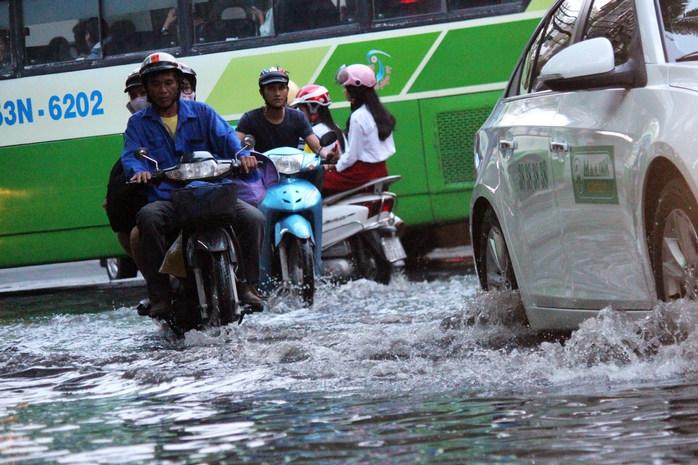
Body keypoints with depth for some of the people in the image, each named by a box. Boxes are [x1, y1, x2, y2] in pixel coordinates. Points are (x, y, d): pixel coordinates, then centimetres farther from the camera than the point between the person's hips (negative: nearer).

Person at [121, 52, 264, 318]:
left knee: (253, 218, -24)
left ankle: (248, 286, -9)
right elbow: (130, 156, -2)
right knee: (148, 218, -35)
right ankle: (159, 296, -30)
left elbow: (226, 138, 0)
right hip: (165, 199, -1)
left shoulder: (201, 113, 16)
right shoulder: (138, 123, 15)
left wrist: (242, 154, -23)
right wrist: (138, 171, -27)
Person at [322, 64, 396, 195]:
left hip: (363, 173, -9)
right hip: (381, 171, 9)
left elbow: (352, 154, -15)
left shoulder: (358, 116, -14)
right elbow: (390, 149, 14)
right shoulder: (379, 112, 10)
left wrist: (331, 167, 0)